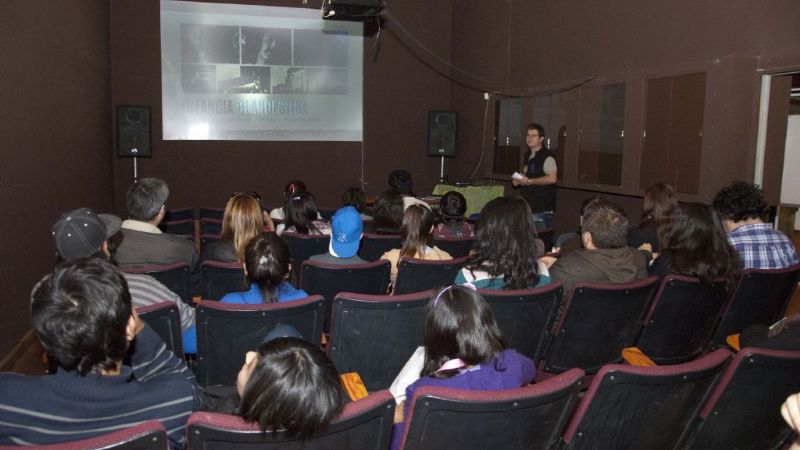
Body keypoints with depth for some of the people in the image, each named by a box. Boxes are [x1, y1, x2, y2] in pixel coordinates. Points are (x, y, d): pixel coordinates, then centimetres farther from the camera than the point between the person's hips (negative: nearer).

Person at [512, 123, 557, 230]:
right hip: (528, 206, 9)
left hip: (542, 209, -9)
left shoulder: (547, 156, -11)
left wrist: (529, 181, -22)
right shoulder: (528, 156, 17)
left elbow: (552, 178, -24)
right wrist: (519, 181, 10)